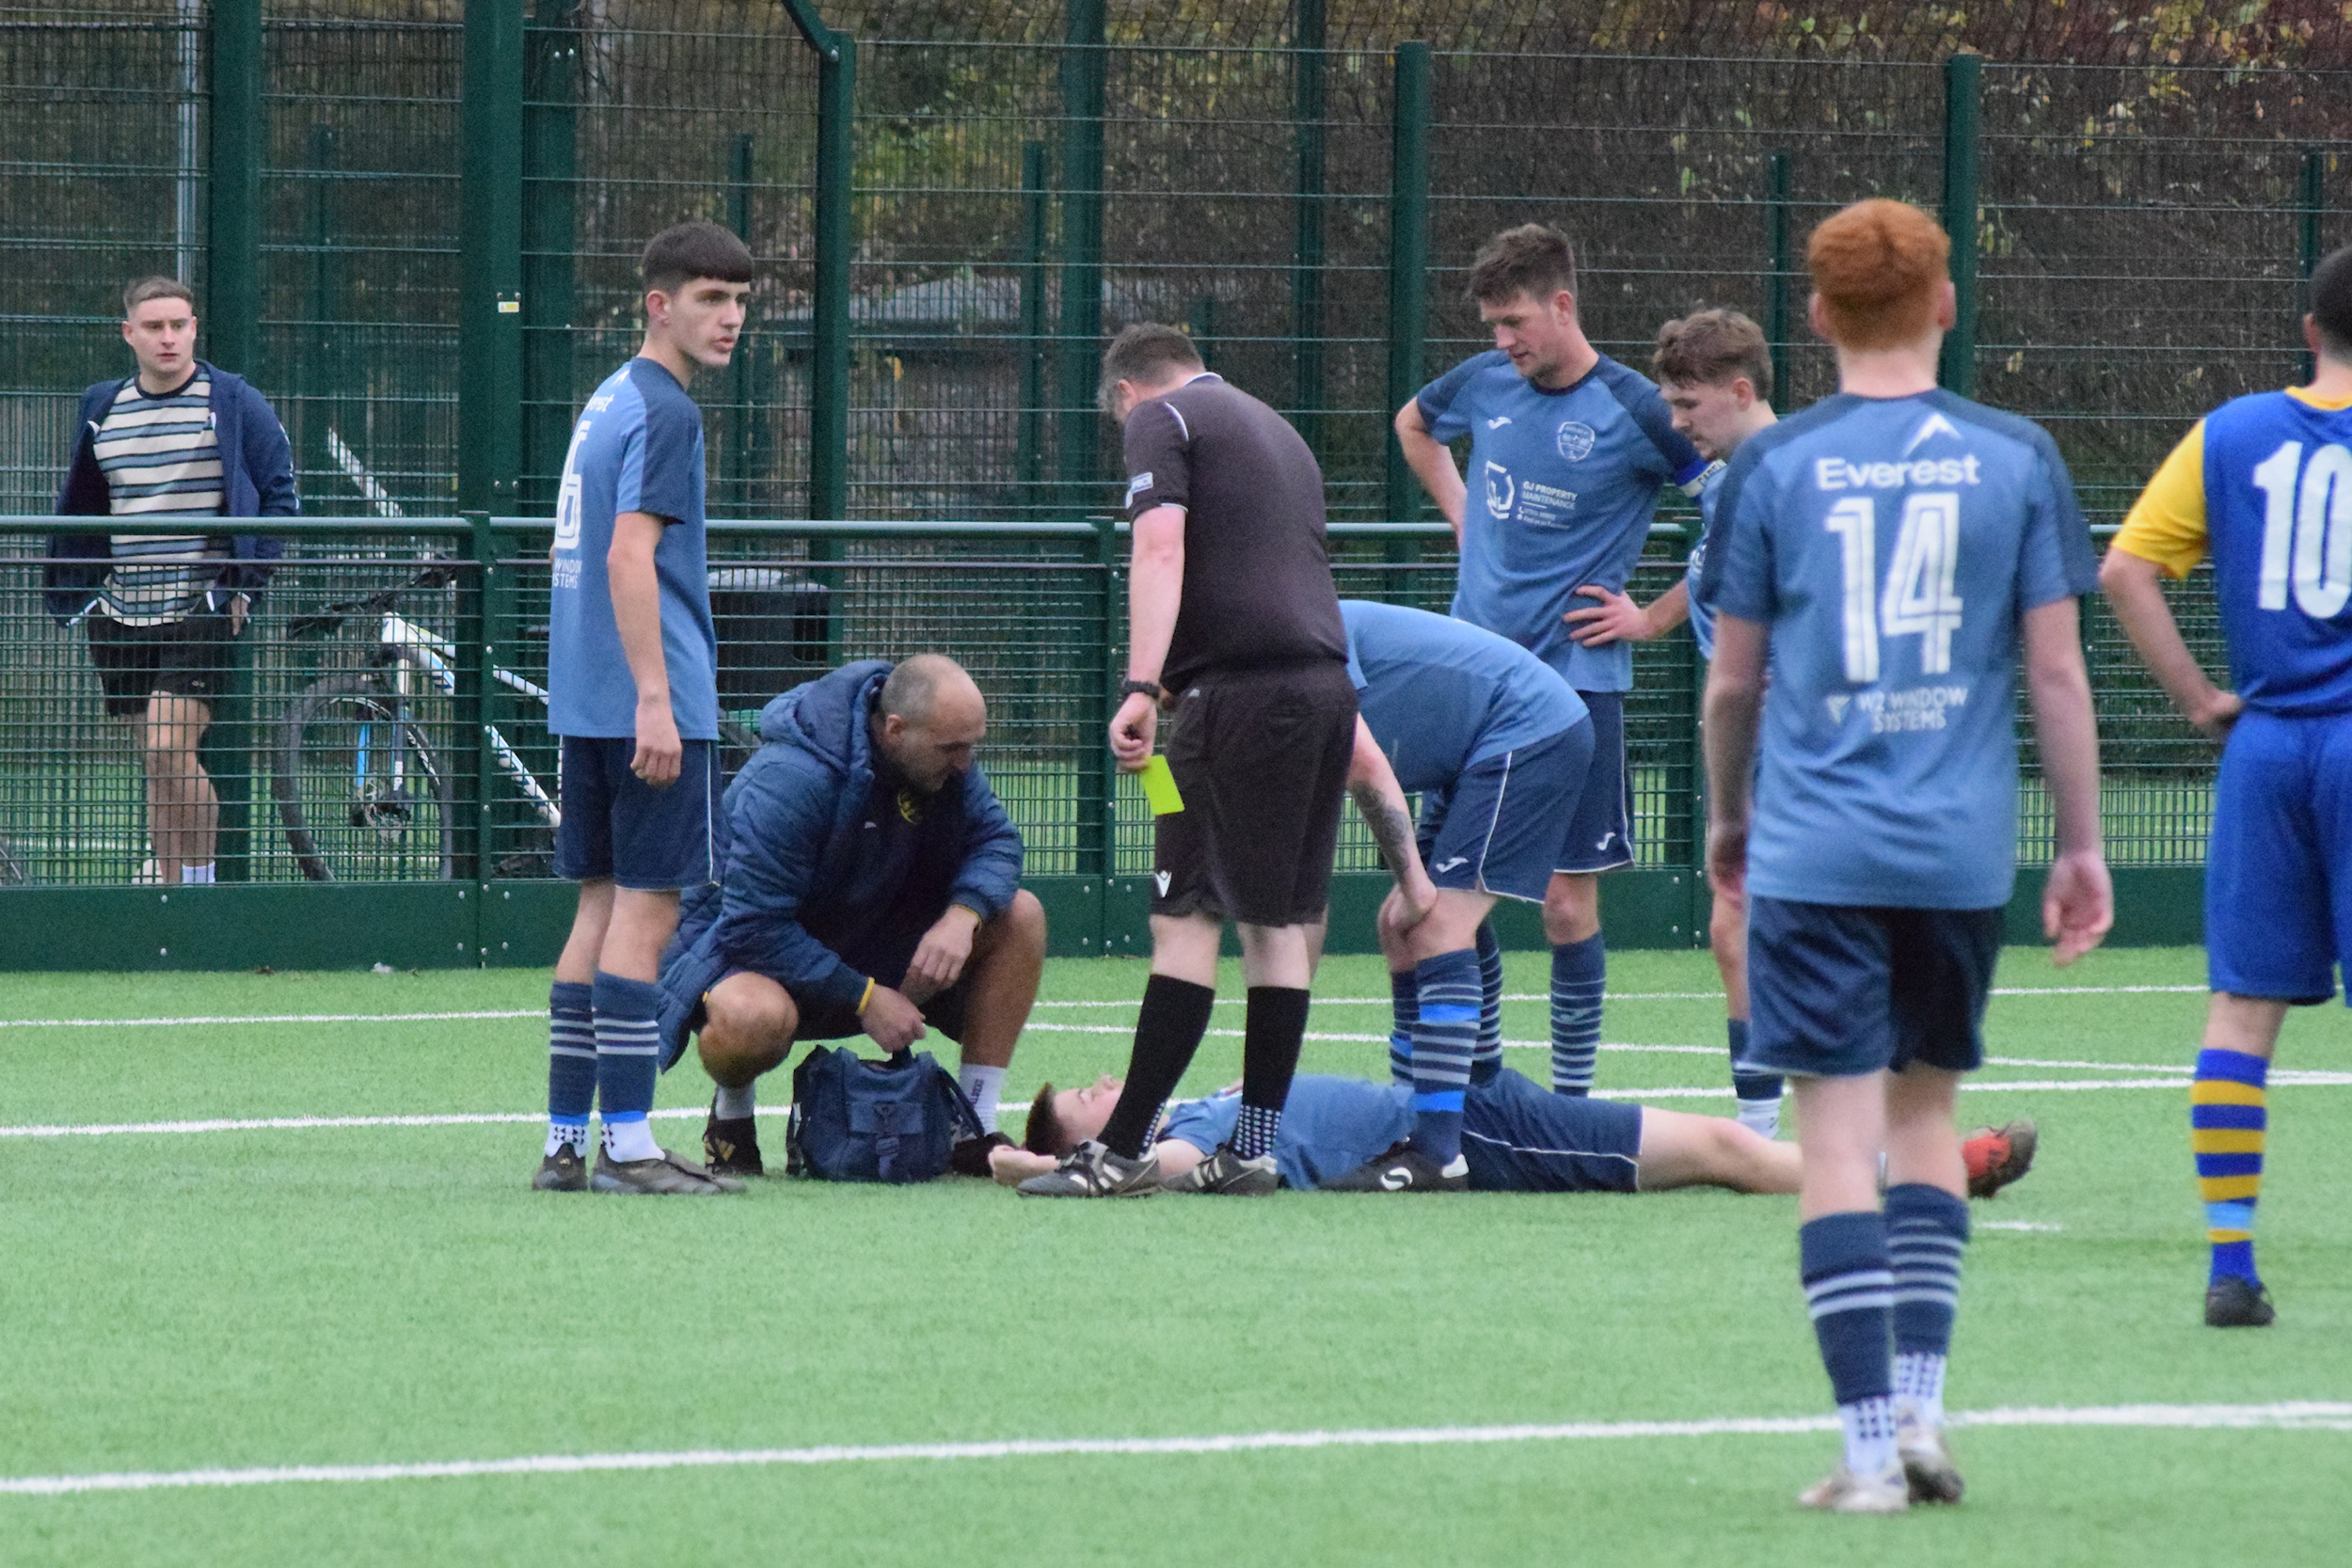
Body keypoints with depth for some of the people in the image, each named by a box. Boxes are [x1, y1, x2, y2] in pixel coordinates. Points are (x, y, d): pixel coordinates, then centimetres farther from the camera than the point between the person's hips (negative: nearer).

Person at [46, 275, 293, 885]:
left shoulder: (234, 402, -3)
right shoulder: (102, 408, 11)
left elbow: (280, 492, 1)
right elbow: (82, 509, 22)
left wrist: (249, 579, -6)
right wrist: (74, 594, 14)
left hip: (203, 607, -5)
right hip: (123, 615, 5)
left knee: (168, 749, -18)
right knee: (157, 766, 8)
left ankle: (202, 885, -8)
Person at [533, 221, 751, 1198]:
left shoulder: (610, 402, 17)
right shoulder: (663, 411, -12)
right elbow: (630, 556, -20)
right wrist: (655, 701, -23)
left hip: (587, 705, 9)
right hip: (648, 703, -9)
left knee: (603, 908, 11)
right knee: (646, 910, -7)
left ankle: (566, 1142, 11)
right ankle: (627, 1146, -9)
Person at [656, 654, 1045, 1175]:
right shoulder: (790, 780, -32)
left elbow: (995, 838, -1)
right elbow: (754, 926, -32)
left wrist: (962, 915, -24)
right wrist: (865, 998, -30)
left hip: (867, 941, 7)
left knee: (1019, 917, -9)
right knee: (755, 1016, -44)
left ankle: (977, 1128, -3)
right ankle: (732, 1110, -6)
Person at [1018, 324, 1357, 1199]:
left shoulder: (1160, 419, 2)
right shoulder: (1274, 429, 26)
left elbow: (1161, 548, -12)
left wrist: (1140, 688, -20)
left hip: (1242, 690, -8)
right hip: (1329, 680, 8)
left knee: (1186, 919, -8)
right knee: (1280, 921, 10)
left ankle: (1123, 1152, -10)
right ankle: (1255, 1149, 10)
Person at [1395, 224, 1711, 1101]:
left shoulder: (1632, 410, -11)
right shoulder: (1485, 385, 5)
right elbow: (1414, 424, 29)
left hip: (1575, 679, -5)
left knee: (1568, 904, -3)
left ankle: (1571, 1092, 6)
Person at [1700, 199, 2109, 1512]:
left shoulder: (1774, 466, 0)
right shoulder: (2017, 458, 2)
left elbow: (1733, 678, 5)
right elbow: (2056, 670, 2)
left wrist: (1728, 816, 22)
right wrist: (2083, 847, 10)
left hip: (1814, 850, -2)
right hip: (1963, 849, 2)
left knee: (1840, 1132, -2)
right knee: (1926, 1109, 18)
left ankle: (1873, 1444, -7)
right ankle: (1923, 1404, 10)